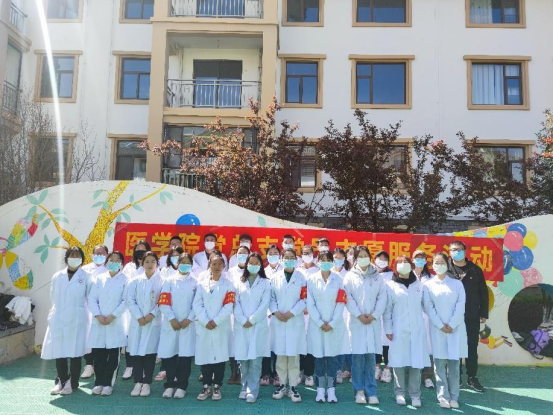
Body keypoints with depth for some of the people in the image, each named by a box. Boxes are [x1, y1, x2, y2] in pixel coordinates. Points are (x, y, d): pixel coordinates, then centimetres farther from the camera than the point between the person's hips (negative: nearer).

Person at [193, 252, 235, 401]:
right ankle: (206, 386, 19)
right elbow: (197, 305, 0)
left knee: (220, 356, 1)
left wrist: (215, 321, -14)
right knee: (204, 356, 4)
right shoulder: (202, 284, 9)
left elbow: (228, 306, -6)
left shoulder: (228, 285, 3)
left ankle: (217, 386, 15)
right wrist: (206, 322, -12)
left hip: (221, 327, -1)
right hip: (204, 327, 2)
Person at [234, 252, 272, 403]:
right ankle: (245, 387, 18)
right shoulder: (239, 282, 13)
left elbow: (265, 304, -3)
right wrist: (243, 320, -8)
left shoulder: (265, 283, 7)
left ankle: (252, 391, 1)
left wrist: (252, 320, -10)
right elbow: (236, 303, 4)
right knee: (243, 358, 4)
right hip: (241, 326, 2)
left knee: (255, 359, -4)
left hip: (258, 325, -2)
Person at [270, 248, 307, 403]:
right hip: (278, 321, 1)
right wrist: (276, 312, -11)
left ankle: (293, 387, 11)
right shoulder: (275, 277, 8)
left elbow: (304, 299, -2)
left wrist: (291, 313, -11)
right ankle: (282, 385, 19)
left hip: (295, 321, -1)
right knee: (280, 354, 6)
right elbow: (271, 298, 5)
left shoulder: (301, 278, 3)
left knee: (294, 355, 1)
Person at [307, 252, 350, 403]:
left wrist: (332, 323, -10)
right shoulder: (311, 280, 3)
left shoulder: (338, 280, 5)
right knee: (319, 357, 4)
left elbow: (341, 304, -1)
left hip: (334, 326, 0)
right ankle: (320, 389, 14)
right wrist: (320, 323, -10)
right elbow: (310, 304, -2)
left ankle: (331, 390, 12)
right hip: (317, 325, 0)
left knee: (332, 357, 3)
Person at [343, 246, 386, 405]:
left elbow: (382, 297, 3)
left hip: (373, 321, 1)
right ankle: (359, 390, 7)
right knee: (357, 356, -1)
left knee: (370, 357, 2)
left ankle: (371, 392, 8)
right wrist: (359, 315, -11)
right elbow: (348, 298, -3)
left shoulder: (377, 277, 10)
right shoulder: (350, 276, 5)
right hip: (356, 321, -1)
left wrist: (373, 315, -7)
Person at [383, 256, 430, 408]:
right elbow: (387, 309, 1)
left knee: (416, 362, 0)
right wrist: (388, 329, -3)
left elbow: (424, 304, 10)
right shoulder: (391, 285, 2)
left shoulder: (419, 284, 9)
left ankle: (415, 395, 11)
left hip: (417, 329, 2)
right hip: (398, 330, -2)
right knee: (399, 362, 1)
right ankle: (400, 393, 15)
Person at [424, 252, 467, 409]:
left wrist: (451, 325, -9)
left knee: (454, 363, 2)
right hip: (437, 329, 0)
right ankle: (443, 396, 7)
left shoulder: (457, 283, 6)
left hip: (456, 328, 0)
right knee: (440, 363, 0)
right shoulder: (428, 285, 5)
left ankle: (454, 397, 11)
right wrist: (441, 325, -8)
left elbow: (460, 306, -1)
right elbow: (429, 308, 0)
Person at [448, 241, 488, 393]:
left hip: (472, 316, 2)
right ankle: (456, 377, 19)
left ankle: (472, 378, 20)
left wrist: (484, 313, 4)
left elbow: (483, 293, 7)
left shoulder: (475, 269, 4)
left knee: (472, 348, 8)